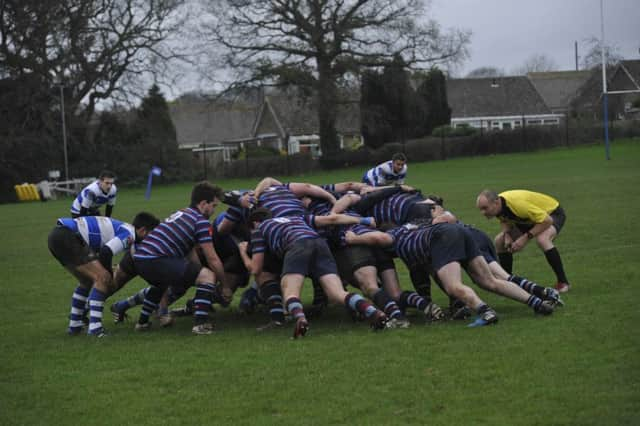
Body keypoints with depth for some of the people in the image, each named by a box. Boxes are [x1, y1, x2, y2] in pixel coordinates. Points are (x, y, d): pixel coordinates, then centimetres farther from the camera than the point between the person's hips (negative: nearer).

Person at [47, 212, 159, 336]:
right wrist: (110, 276, -2)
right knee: (102, 278, -11)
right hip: (67, 237, -10)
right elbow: (105, 252, -17)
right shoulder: (129, 234, -5)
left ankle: (74, 326, 27)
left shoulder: (121, 228, 23)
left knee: (87, 281, 24)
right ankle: (95, 327, -16)